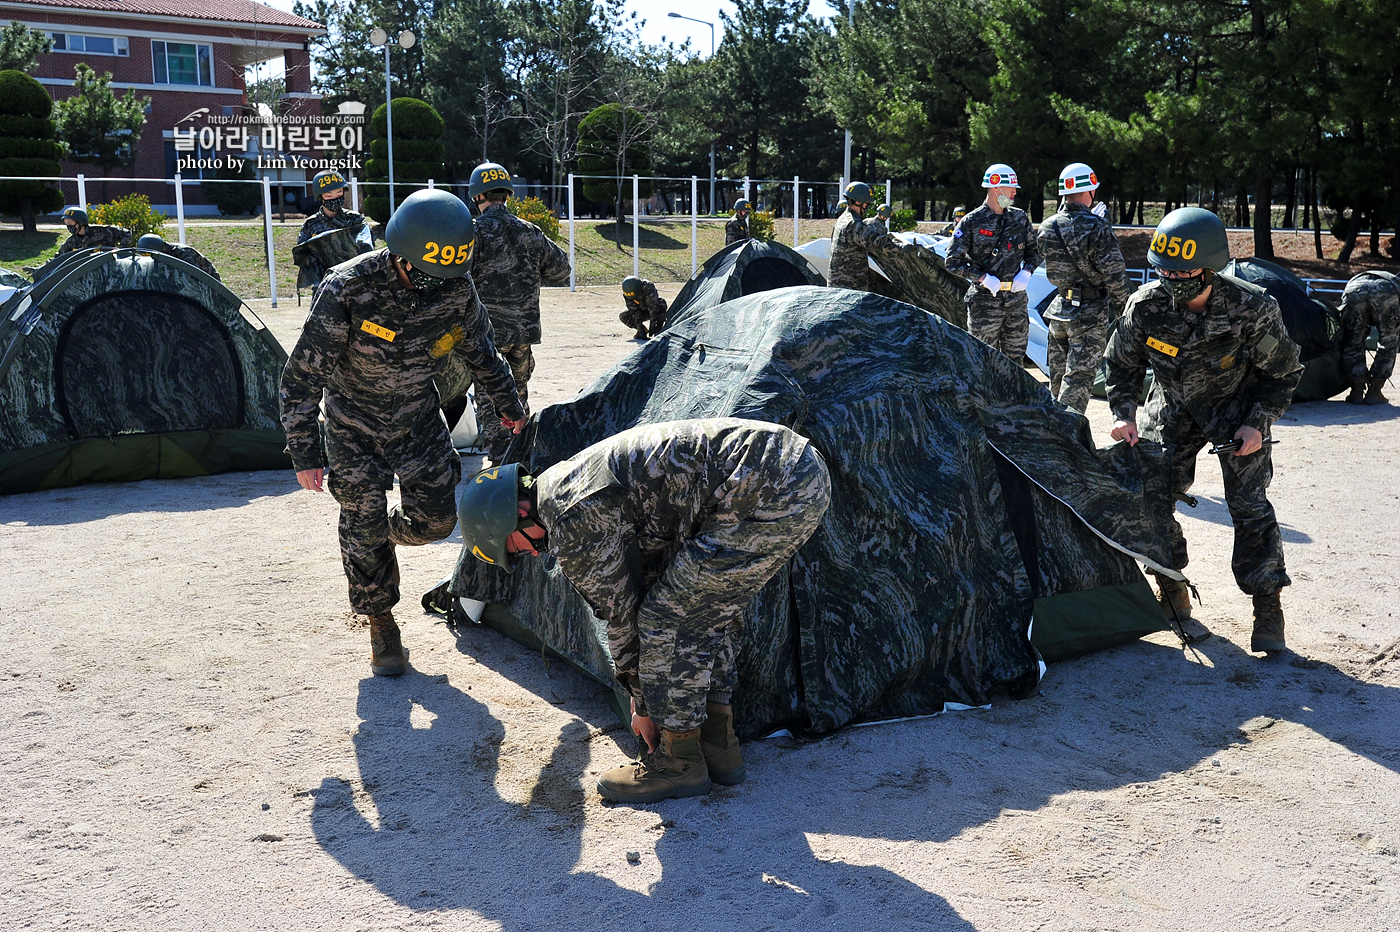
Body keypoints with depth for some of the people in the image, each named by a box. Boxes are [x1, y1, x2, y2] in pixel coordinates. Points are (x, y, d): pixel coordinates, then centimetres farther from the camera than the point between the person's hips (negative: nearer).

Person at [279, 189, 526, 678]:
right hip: (354, 420, -3)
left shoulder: (456, 287, -17)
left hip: (417, 413, 3)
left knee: (436, 517, 1)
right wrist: (305, 452, -22)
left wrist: (508, 404, 15)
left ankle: (385, 534, 36)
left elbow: (479, 347, 4)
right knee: (364, 524, 1)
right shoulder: (346, 290, -30)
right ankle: (380, 623, 21)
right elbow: (303, 374, -22)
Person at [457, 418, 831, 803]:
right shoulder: (581, 476, 24)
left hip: (769, 491, -11)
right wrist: (646, 694, 36)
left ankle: (679, 761, 13)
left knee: (668, 617, 0)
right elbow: (643, 577, 30)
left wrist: (642, 705, 18)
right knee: (708, 606, 23)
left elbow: (621, 614, 1)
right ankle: (717, 742, 30)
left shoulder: (572, 518, -8)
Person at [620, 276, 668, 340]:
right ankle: (642, 331, -4)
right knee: (623, 316, -21)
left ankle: (658, 329, -22)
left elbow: (653, 307, -37)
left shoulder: (648, 287, -34)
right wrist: (639, 327, -33)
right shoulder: (626, 294, -23)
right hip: (641, 312, 3)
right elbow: (634, 310, -23)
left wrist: (653, 326, -42)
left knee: (662, 304, -35)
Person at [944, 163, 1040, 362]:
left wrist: (1026, 272, -1)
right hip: (985, 302, -4)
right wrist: (983, 278, -17)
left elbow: (1034, 250, 19)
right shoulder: (972, 222, -5)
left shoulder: (1019, 218, 9)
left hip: (1016, 300, 5)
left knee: (1015, 359, 10)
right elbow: (953, 261, -7)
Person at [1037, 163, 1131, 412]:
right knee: (1078, 381, -4)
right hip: (1090, 314, -6)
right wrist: (1122, 310, -2)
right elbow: (1115, 273, -16)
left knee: (1058, 378, 18)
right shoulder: (1097, 227, -17)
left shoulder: (1046, 228, 0)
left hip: (1060, 308, 6)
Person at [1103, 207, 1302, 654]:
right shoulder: (1146, 305, -23)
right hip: (1173, 410, 3)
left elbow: (1284, 372, -11)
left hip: (1236, 409, -3)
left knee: (1248, 503, -9)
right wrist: (1124, 413, -16)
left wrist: (1257, 423, -18)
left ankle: (1268, 607, 4)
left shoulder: (1251, 310, -28)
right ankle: (1172, 589, 15)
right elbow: (1122, 363, -5)